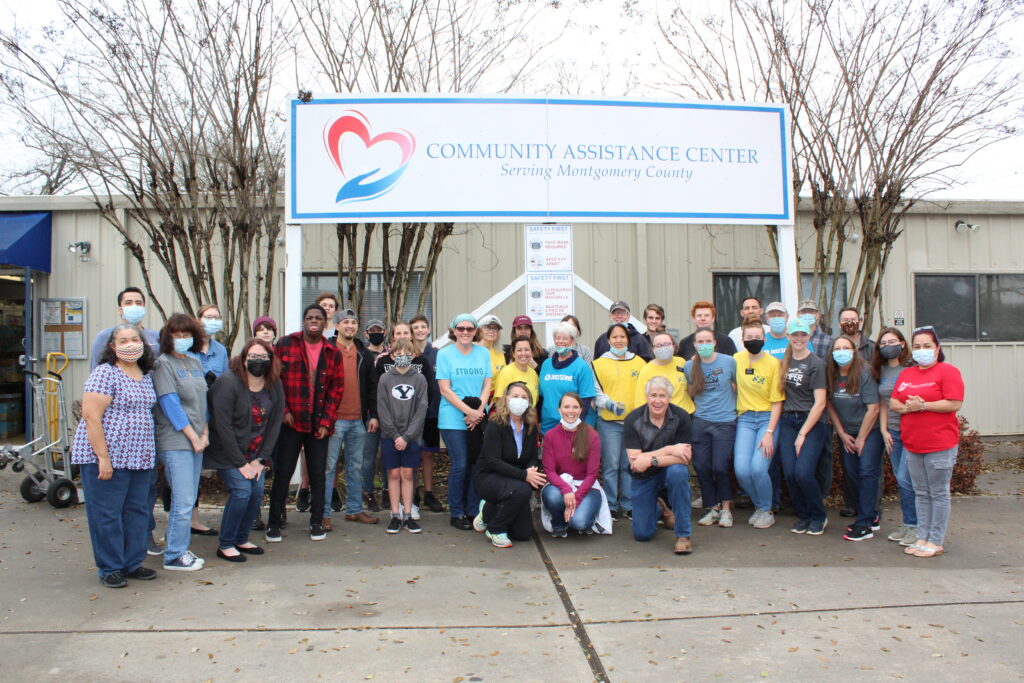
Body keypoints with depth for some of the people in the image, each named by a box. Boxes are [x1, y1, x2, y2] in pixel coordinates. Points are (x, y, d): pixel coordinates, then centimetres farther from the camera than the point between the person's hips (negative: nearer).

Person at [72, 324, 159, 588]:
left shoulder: (146, 375, 12)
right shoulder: (105, 373, -11)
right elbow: (91, 416, -16)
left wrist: (149, 454, 15)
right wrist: (103, 457, -19)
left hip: (139, 457, 7)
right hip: (107, 458, -7)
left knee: (137, 511, 12)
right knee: (106, 514, 2)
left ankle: (132, 563, 24)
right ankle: (110, 569, 14)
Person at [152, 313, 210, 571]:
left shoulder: (194, 362, 14)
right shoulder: (163, 364, -7)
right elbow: (170, 404, -12)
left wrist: (205, 433, 3)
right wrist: (193, 437, -12)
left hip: (197, 439, 7)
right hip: (175, 441, -7)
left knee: (189, 499, 11)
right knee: (183, 501, -6)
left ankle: (181, 548, 21)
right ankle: (173, 556, 6)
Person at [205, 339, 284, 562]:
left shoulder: (274, 385, -3)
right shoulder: (228, 383, -19)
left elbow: (275, 424, 0)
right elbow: (223, 426, -20)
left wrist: (260, 459, -7)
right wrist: (241, 463, -18)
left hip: (255, 453, 5)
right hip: (228, 452, -5)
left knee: (257, 491, -5)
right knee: (241, 491, -16)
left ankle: (241, 539, 16)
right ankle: (226, 545, 0)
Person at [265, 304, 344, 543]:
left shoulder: (333, 353, 6)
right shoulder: (286, 344, 1)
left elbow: (336, 389, 6)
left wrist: (326, 421, -2)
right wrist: (283, 411, -7)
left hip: (319, 424, 2)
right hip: (291, 422, -2)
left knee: (318, 474, 7)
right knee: (283, 473, 3)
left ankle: (317, 523, 19)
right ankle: (273, 524, 15)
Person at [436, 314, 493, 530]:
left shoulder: (483, 353, 10)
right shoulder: (445, 354, 1)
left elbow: (487, 385, 8)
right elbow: (445, 389, -5)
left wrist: (479, 410, -8)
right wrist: (469, 411, -12)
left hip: (478, 418, 3)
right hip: (453, 419, -3)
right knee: (460, 465, -4)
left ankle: (474, 510, 15)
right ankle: (457, 513, 10)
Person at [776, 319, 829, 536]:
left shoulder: (816, 363, -6)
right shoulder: (785, 361, 10)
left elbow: (820, 403, -9)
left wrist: (803, 433, -11)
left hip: (811, 422, -5)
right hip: (787, 421, 5)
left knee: (803, 473, -14)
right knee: (789, 473, -2)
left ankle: (819, 516, 10)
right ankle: (803, 515, 19)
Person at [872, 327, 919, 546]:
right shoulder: (881, 371, 11)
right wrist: (884, 430, 9)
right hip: (892, 432, 6)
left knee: (905, 479, -7)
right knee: (900, 480, 9)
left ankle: (914, 525, 6)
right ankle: (908, 524, 19)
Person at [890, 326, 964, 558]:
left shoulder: (948, 371, -5)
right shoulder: (906, 374, 14)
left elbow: (954, 403, -16)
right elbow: (893, 402, 11)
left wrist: (922, 405, -16)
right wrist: (907, 407, -10)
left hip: (940, 444, -6)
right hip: (912, 444, 6)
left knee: (939, 494, 1)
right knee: (921, 494, 12)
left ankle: (936, 542, 8)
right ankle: (923, 537, 20)